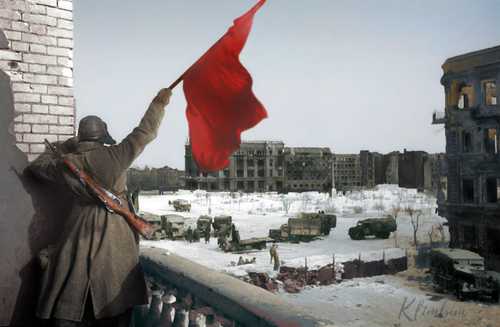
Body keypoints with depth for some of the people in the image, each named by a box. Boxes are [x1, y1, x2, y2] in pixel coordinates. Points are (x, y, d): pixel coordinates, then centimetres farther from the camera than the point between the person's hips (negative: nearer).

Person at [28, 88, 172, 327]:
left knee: (70, 304, 10)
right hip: (115, 237, -2)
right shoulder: (115, 156, -8)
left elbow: (37, 166, 17)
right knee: (115, 299, 9)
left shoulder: (69, 162, -1)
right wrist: (159, 103, 10)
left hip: (79, 237, 2)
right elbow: (145, 132, -2)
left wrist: (66, 146, 21)